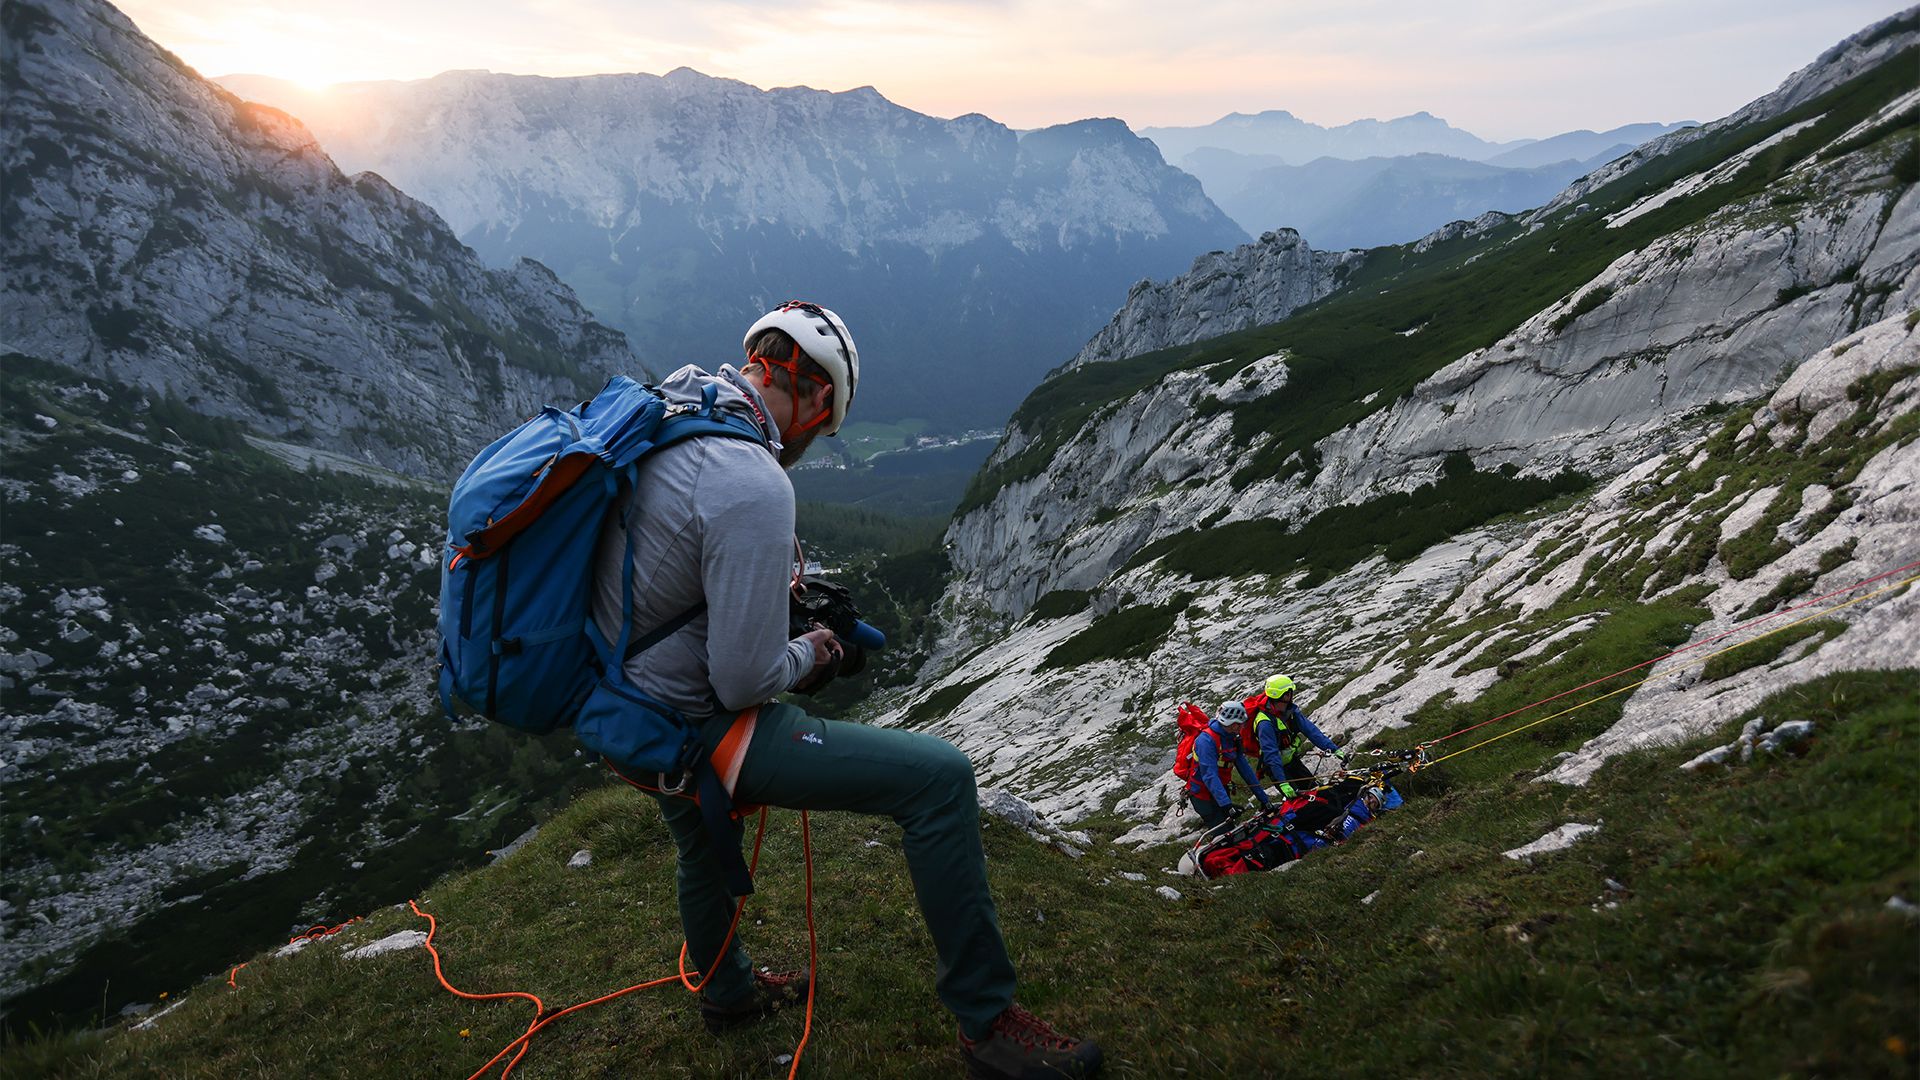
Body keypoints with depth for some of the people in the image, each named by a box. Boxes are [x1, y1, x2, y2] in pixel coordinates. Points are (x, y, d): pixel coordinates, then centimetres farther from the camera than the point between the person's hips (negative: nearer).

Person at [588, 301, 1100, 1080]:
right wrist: (809, 654, -3)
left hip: (611, 695, 10)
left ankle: (726, 991, 63)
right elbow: (745, 681, -24)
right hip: (691, 728, -9)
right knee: (939, 777, -11)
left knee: (703, 841, 37)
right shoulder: (754, 487, -28)